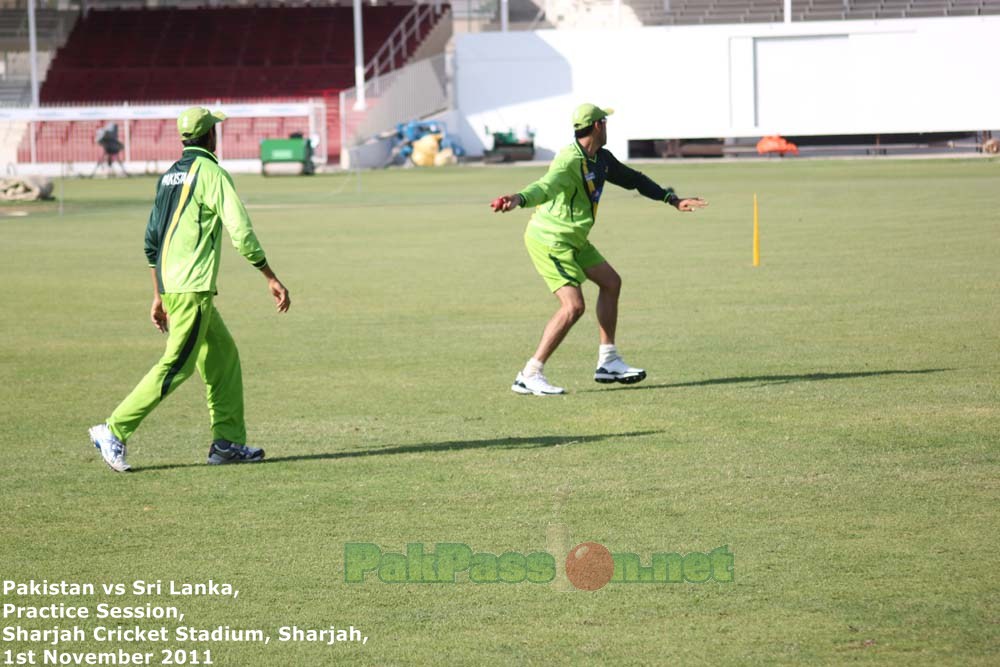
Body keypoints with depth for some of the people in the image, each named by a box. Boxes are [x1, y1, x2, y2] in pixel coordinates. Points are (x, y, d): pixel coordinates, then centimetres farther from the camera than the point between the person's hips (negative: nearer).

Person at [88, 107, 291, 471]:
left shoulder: (168, 176, 16)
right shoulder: (212, 174, -9)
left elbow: (151, 241, 18)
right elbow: (241, 233, -15)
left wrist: (159, 297, 23)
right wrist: (271, 278, -8)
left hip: (171, 287, 9)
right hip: (193, 289, -9)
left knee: (223, 355, 14)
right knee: (176, 366, -8)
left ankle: (228, 441, 13)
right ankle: (115, 430, -11)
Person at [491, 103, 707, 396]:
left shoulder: (600, 159, 6)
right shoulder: (570, 162, -25)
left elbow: (632, 179, 22)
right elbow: (547, 185, -45)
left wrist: (673, 199, 23)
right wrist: (519, 199, -66)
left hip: (572, 240, 10)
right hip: (549, 240, -10)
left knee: (611, 282, 19)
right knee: (573, 306, -19)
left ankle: (608, 362, 28)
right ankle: (529, 377, -16)